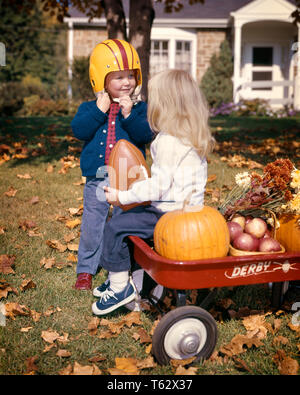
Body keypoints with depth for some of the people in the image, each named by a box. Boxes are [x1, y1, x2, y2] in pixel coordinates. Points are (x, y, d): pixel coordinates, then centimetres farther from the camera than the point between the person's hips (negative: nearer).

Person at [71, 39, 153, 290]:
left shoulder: (139, 108, 0)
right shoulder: (89, 108, 4)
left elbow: (146, 135, -12)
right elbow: (79, 130, -12)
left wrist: (129, 115, -22)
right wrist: (99, 111, -18)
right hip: (97, 179, 1)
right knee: (92, 226, 9)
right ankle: (86, 270, 25)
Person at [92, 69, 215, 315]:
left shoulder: (168, 142, -21)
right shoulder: (195, 139, 9)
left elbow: (159, 185, -23)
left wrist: (122, 196, -15)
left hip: (170, 214, -10)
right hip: (191, 209, 10)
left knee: (115, 228, -6)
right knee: (127, 221, 22)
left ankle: (120, 286, 4)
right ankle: (119, 277, 29)